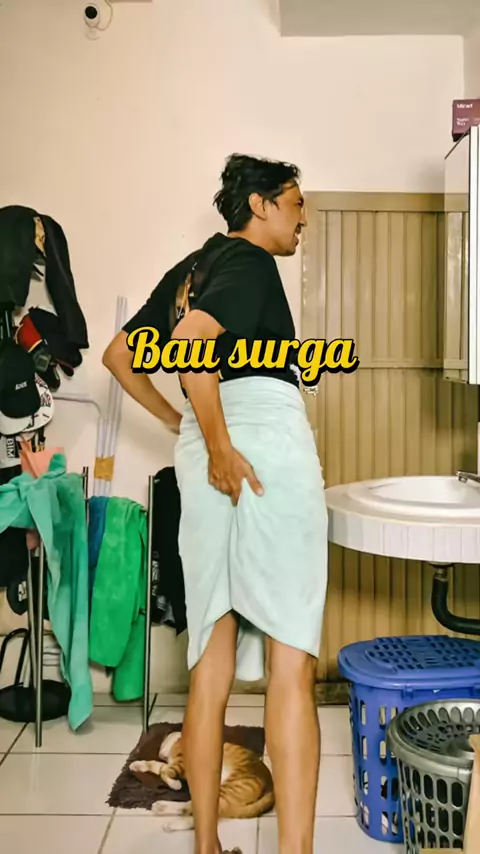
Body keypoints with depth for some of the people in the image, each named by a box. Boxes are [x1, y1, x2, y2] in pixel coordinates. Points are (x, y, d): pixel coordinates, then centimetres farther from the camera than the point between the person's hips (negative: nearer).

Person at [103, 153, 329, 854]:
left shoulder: (189, 267, 23)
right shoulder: (250, 259, -1)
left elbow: (118, 355, 25)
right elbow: (190, 340, -20)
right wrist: (221, 446, -17)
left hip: (201, 456, 8)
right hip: (265, 441, -8)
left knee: (212, 659, 9)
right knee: (290, 657, -6)